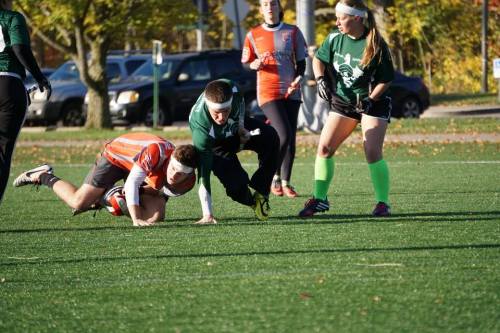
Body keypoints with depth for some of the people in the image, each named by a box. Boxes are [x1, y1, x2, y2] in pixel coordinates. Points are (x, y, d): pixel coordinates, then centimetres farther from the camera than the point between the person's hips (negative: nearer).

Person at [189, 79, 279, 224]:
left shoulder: (231, 88, -35)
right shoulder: (201, 130, -45)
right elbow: (203, 175, -43)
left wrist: (241, 125, -12)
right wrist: (207, 215, -46)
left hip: (236, 127, 4)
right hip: (216, 145, -4)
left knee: (270, 138, -21)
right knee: (236, 184, -23)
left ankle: (261, 193, -6)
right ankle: (252, 201, 15)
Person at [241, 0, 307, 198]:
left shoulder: (292, 32, 6)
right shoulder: (253, 35, 3)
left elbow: (301, 61, 9)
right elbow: (245, 62, 9)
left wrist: (298, 79, -10)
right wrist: (255, 65, -14)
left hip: (291, 92, 3)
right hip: (268, 92, -3)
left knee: (291, 139, 4)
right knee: (284, 135, -18)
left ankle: (285, 182, 14)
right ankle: (274, 177, -1)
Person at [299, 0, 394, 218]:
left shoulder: (376, 45, -17)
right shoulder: (335, 38, -4)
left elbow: (386, 80, -11)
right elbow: (319, 59, 11)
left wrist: (370, 99, -22)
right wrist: (320, 79, -8)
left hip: (372, 103, -5)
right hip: (342, 102, 5)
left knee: (372, 153, -15)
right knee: (324, 148, -3)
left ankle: (383, 203, -2)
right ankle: (319, 199, 7)